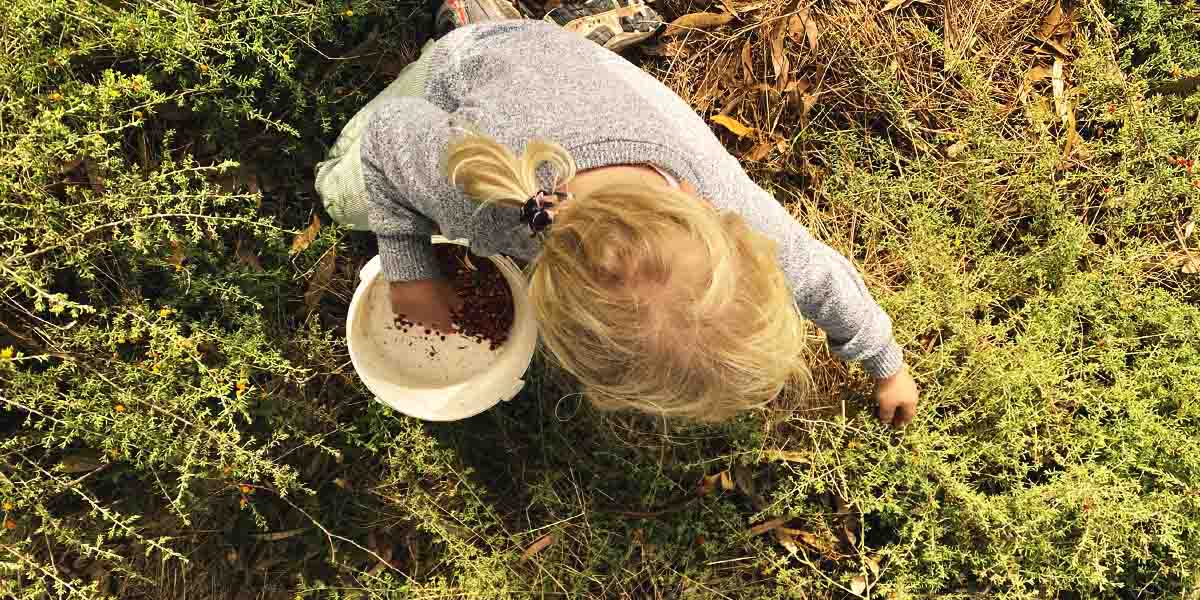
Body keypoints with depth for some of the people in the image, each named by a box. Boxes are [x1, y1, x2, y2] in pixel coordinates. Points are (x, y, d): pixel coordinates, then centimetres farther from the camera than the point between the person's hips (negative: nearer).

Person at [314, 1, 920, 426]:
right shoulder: (465, 193, -50)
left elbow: (820, 275, -20)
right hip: (463, 72, -1)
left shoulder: (731, 208, -43)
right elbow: (388, 133, -27)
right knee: (346, 192, 21)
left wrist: (887, 365, -2)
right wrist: (410, 269, -17)